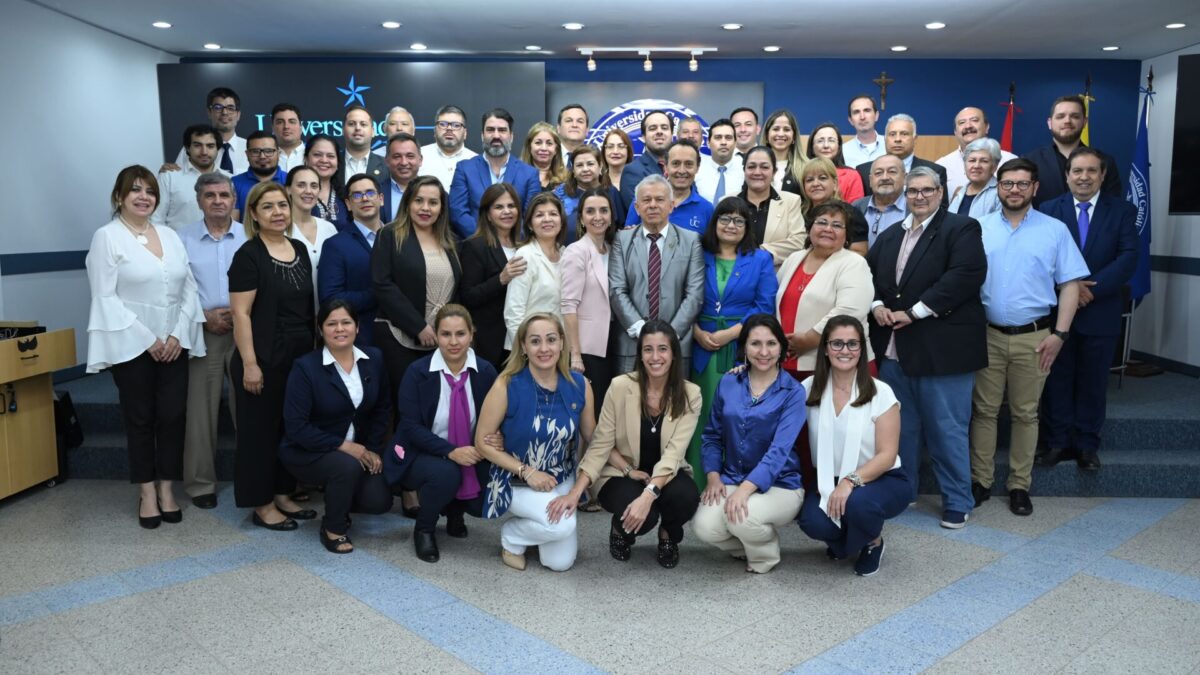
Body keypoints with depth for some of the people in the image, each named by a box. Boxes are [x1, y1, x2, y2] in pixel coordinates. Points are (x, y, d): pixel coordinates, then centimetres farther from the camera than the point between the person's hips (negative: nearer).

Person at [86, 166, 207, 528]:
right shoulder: (106, 237, -3)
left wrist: (178, 334, -6)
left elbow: (189, 288, 7)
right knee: (140, 418, 6)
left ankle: (166, 488, 16)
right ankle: (146, 492, 17)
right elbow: (105, 298, -9)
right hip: (132, 345, -4)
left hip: (174, 343, 4)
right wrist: (147, 339, -13)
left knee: (173, 415, 4)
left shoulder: (170, 236, 11)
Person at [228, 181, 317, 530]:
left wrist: (314, 350, 13)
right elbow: (241, 313, -14)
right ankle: (261, 505, 14)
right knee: (261, 430, 4)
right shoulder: (248, 255, -9)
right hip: (265, 358, -7)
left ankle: (282, 494, 26)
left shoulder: (300, 250, 9)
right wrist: (249, 363, -18)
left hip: (300, 356, 7)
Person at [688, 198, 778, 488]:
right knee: (702, 416, 1)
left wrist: (731, 333, -12)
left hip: (743, 349, -1)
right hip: (702, 348, 1)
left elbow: (765, 307, -2)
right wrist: (697, 332, -9)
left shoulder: (761, 259, 7)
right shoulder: (699, 256, 11)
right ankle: (699, 485, 10)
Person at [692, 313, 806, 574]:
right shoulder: (728, 383, 3)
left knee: (741, 517, -33)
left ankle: (765, 555, 4)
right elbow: (713, 435, 11)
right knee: (704, 527, -24)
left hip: (778, 484, -3)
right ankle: (744, 545, 12)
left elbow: (780, 449, -19)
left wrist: (745, 489, -30)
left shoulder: (792, 392, -9)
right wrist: (713, 476, -5)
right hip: (730, 479, 3)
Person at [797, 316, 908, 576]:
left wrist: (850, 481, -27)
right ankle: (842, 539, 12)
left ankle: (873, 543, 3)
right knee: (812, 521, -29)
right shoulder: (811, 388, -2)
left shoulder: (880, 393, -11)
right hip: (830, 483, 2)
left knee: (857, 503, -36)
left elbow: (887, 455, -14)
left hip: (881, 480, -2)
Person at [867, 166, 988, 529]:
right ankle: (901, 492, 28)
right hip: (894, 347, 6)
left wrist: (914, 312, -18)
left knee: (947, 428, 1)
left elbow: (966, 275, -16)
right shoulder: (889, 236, 19)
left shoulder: (961, 228, -3)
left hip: (942, 348, -6)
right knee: (899, 425, 14)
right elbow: (868, 273, 15)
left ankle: (957, 502, 15)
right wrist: (877, 304, -7)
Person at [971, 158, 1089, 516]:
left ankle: (1019, 485, 19)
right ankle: (980, 481, 16)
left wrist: (1059, 333, -7)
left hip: (1034, 337, 0)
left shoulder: (1055, 230, 1)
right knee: (984, 410, 6)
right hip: (987, 335, 1)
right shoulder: (978, 228, 3)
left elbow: (1070, 285, 0)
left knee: (1025, 413, 8)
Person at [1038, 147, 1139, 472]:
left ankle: (1087, 445, 22)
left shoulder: (1123, 211, 2)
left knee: (1093, 382, 10)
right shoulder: (1048, 210, 1)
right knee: (1056, 380, 8)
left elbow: (1129, 259, -8)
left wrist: (1092, 288, -19)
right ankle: (1058, 442, 20)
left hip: (1100, 313, 0)